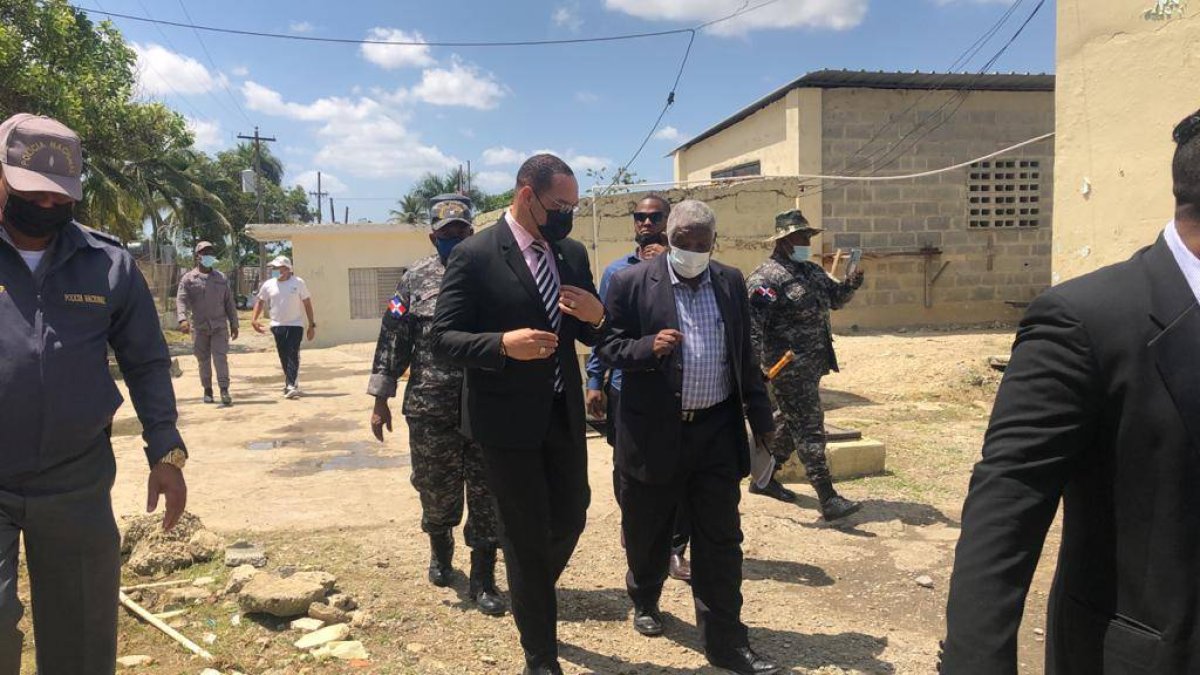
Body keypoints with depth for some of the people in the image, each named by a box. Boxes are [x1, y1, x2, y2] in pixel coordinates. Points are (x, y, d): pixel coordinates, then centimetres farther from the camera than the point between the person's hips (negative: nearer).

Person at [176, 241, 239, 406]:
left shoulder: (221, 278, 11)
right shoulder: (188, 278, 3)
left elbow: (229, 302, 13)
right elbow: (181, 300, -8)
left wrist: (234, 324, 9)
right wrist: (183, 319, -25)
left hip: (219, 326, 0)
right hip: (199, 327, 0)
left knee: (220, 358, -10)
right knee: (203, 360, 7)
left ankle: (224, 390, -14)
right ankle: (207, 391, 17)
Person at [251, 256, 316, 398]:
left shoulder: (298, 283, -3)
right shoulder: (269, 284, 5)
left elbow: (307, 303, 0)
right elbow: (260, 301, 15)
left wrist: (312, 325, -1)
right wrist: (254, 319, 1)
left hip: (295, 324, -3)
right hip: (277, 325, 4)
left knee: (293, 355, -12)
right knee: (283, 356, 8)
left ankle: (292, 386, -16)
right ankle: (291, 383, 20)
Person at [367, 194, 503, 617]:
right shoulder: (416, 279, 4)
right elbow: (393, 339, 4)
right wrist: (380, 399, 1)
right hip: (430, 406, 1)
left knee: (486, 494, 3)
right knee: (436, 488, 14)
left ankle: (483, 580, 16)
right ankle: (440, 550, 42)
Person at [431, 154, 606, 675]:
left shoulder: (573, 253, 6)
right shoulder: (474, 256, -12)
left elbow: (591, 335, 13)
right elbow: (444, 339, -13)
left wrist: (597, 315, -11)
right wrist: (503, 344, -30)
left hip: (564, 413, 6)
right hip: (507, 418, -5)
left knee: (570, 520, 16)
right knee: (527, 536, 6)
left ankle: (531, 598, 48)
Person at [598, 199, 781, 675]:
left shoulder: (731, 282, 7)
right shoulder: (632, 283, -6)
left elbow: (744, 355, 11)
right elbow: (608, 346, -5)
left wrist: (759, 415, 11)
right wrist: (649, 346, -24)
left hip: (717, 431, 3)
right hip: (654, 432, -2)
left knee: (721, 539, 5)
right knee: (647, 532, 15)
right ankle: (645, 602, 42)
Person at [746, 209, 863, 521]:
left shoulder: (812, 271, 14)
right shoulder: (766, 277, -15)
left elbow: (835, 298, 24)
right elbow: (753, 323, -22)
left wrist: (851, 284, 2)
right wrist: (755, 364, -31)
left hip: (813, 364, 9)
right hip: (789, 367, -9)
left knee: (788, 423, 18)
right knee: (809, 429, -8)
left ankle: (765, 478, 33)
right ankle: (828, 500, -5)